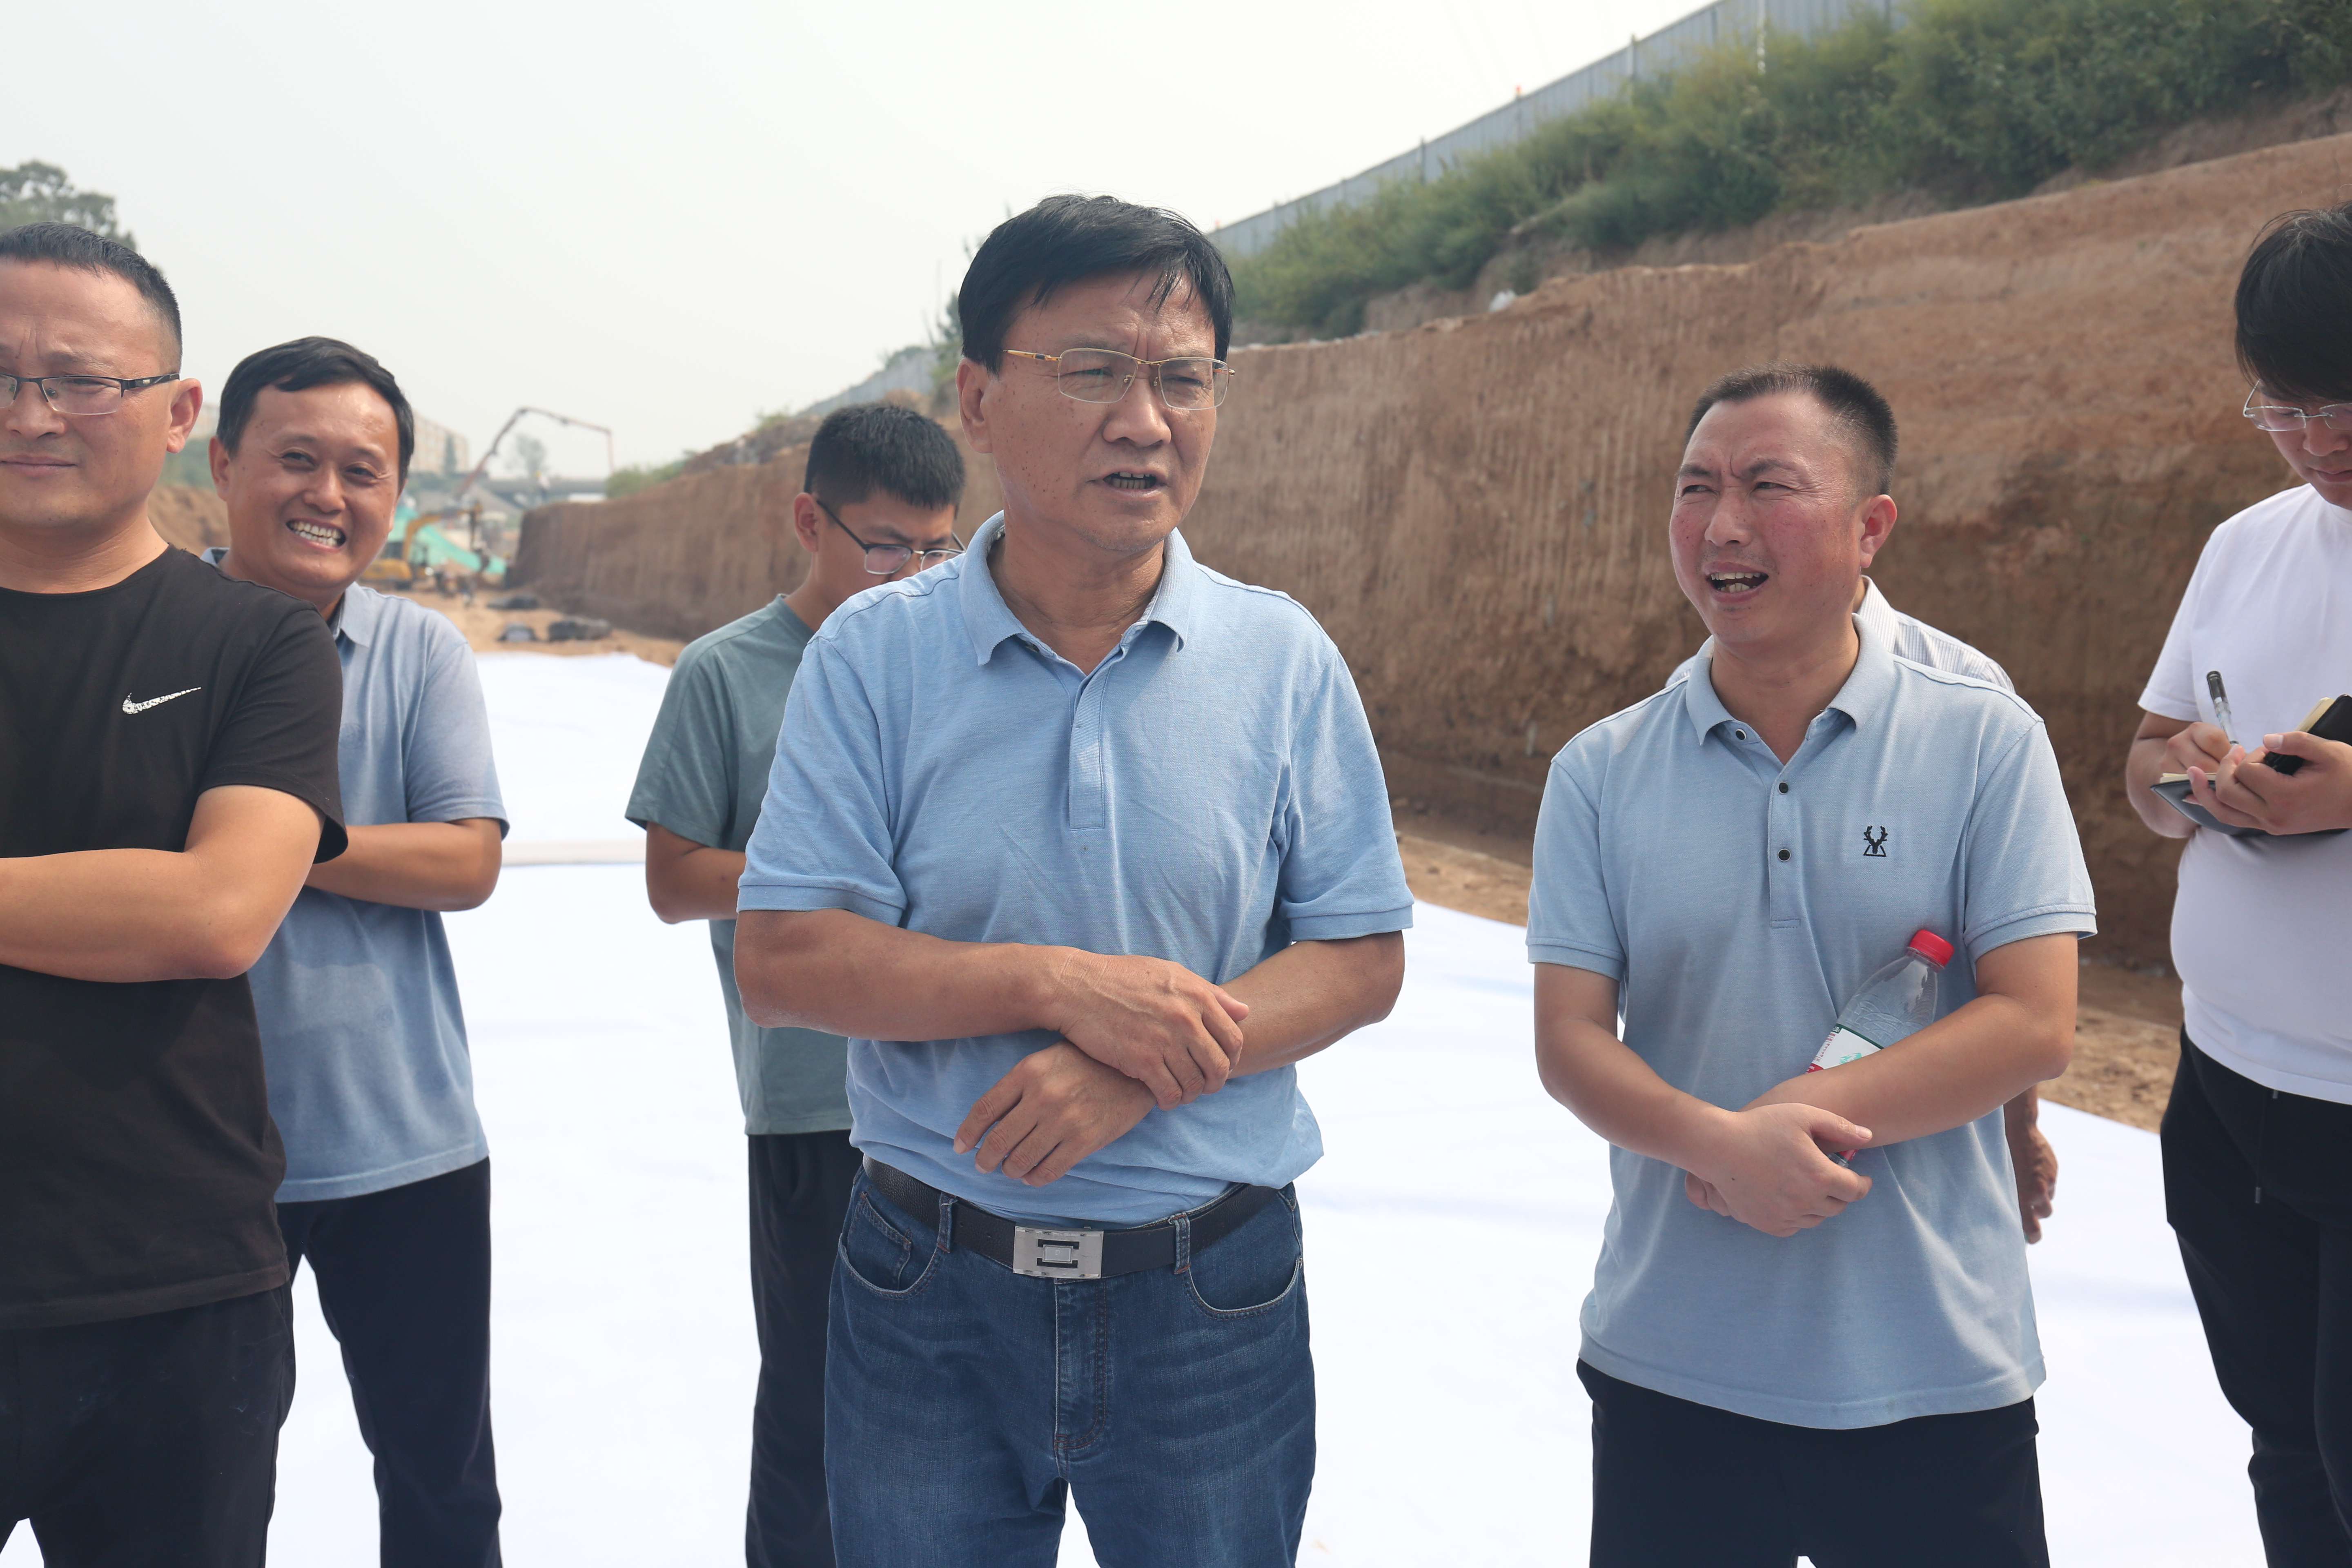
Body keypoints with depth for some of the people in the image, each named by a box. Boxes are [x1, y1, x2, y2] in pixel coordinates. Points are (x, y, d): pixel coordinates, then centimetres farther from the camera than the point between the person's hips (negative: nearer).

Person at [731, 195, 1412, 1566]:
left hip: (1214, 1294, 1)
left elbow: (1364, 961, -3)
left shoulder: (1284, 660, -3)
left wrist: (1136, 1073, -18)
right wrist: (1059, 983, -20)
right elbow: (782, 966, -9)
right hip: (931, 1288, 0)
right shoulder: (873, 656, -5)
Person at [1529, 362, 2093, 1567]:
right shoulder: (1600, 774, -1)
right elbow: (1569, 1043, -5)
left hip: (1938, 1375, -1)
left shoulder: (1987, 744, -5)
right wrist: (1728, 1144, -23)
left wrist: (1803, 1110, -19)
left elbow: (2036, 1024, -10)